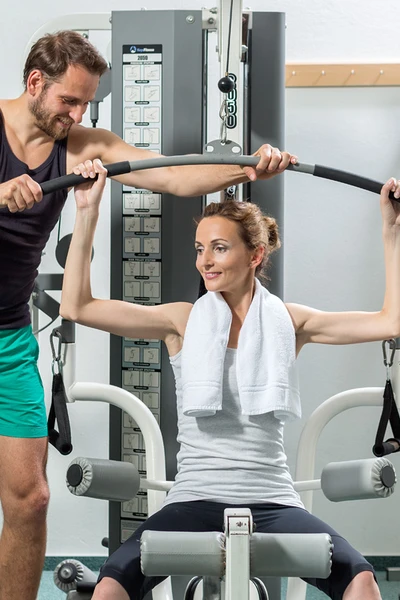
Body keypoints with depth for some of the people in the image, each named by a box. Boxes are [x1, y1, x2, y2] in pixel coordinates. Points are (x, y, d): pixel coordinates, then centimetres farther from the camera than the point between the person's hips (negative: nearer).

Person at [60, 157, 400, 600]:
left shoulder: (288, 322, 7)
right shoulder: (184, 322, 6)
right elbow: (77, 307, -1)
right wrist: (87, 214, -4)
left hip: (271, 502, 1)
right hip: (195, 500, 0)